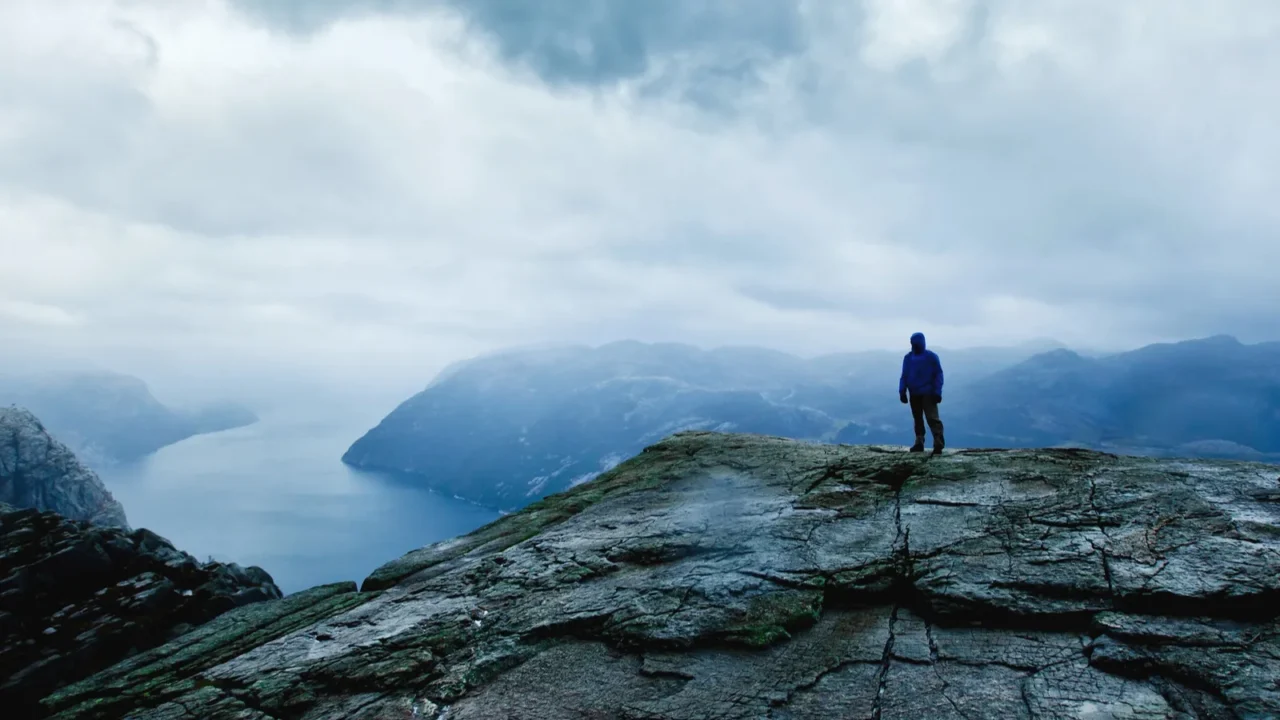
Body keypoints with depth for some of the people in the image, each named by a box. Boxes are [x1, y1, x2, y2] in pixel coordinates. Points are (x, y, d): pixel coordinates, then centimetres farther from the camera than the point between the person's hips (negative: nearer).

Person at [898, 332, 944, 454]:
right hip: (914, 394, 5)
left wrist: (937, 392, -10)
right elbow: (904, 376, 11)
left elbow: (938, 375, -3)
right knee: (917, 419, 11)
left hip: (928, 393, -5)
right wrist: (902, 391, 0)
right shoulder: (908, 358, 8)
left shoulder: (931, 357, -3)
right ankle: (919, 443, 18)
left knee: (932, 418, -14)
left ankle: (938, 443, -17)